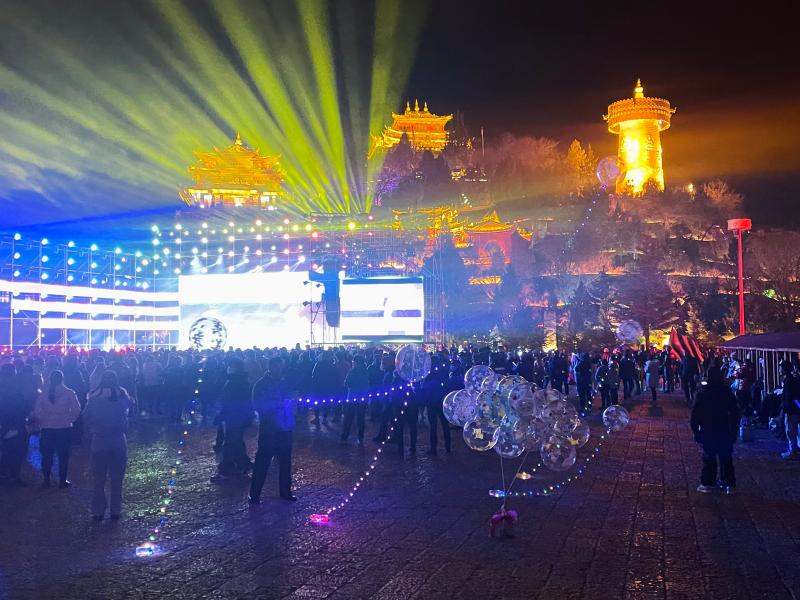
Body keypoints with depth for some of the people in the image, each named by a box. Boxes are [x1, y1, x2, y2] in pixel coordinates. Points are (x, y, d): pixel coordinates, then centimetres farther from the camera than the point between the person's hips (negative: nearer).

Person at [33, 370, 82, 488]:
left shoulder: (42, 394, -2)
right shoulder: (69, 393, -7)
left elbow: (37, 412, -4)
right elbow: (76, 410, -11)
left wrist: (42, 422, 10)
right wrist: (70, 420, 4)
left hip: (47, 429, 1)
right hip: (65, 429, -1)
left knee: (47, 455, 13)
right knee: (63, 455, 9)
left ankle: (46, 480, 19)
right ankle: (62, 480, 12)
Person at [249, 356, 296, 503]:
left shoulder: (285, 382, 11)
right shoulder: (261, 384, -4)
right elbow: (258, 405, -13)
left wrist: (289, 404, -4)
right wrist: (277, 404, -21)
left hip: (285, 428, 5)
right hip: (269, 429, -5)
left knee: (285, 460, 10)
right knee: (263, 461, -3)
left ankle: (285, 491, 21)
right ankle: (254, 494, 4)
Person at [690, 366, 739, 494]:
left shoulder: (703, 393, -8)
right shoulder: (727, 392, -1)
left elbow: (695, 414, -7)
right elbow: (735, 413, 4)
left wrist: (696, 431, 1)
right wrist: (734, 431, 12)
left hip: (708, 431, -2)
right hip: (725, 431, 2)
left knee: (709, 458, 7)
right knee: (726, 458, 10)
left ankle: (707, 484, 10)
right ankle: (729, 485, 12)